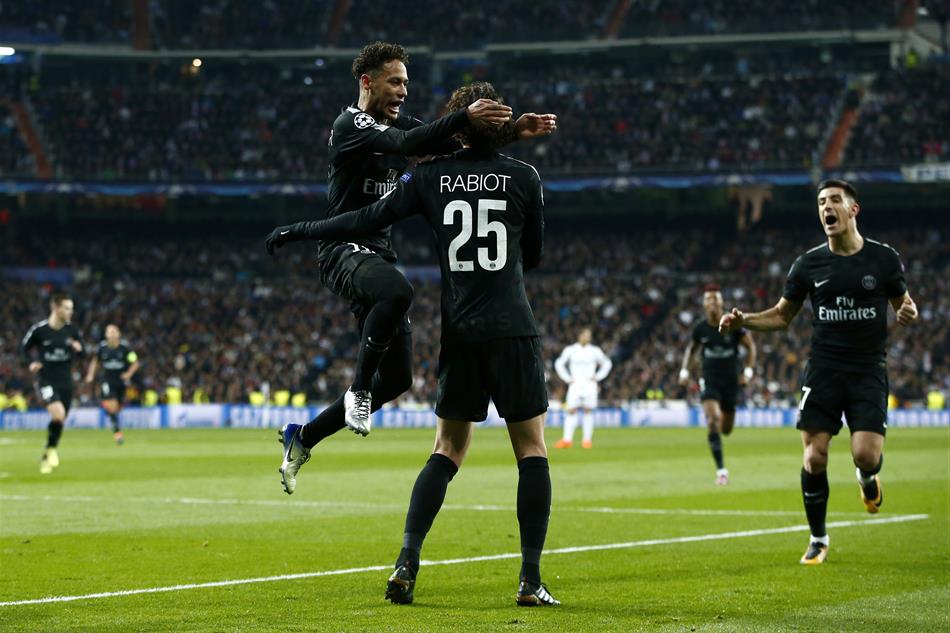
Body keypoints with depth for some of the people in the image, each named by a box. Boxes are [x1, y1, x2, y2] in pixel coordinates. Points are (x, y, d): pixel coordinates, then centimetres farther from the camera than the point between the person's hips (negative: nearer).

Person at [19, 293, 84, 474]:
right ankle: (53, 449, -1)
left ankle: (47, 457, 30)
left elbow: (82, 353, 10)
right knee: (58, 413, -25)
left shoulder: (71, 330, -1)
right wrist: (31, 363, -13)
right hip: (46, 380, -4)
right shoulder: (39, 329, -9)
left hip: (65, 382, 4)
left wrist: (78, 348, -13)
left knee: (59, 421, 9)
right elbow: (24, 348, 5)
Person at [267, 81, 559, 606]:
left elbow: (370, 219, 3)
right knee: (531, 449, 4)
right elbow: (534, 254, 13)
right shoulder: (524, 178, 2)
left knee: (446, 450, 12)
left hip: (459, 332, 2)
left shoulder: (431, 177, 3)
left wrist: (300, 231, 13)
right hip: (513, 331, -2)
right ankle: (531, 580, -3)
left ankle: (407, 562, -2)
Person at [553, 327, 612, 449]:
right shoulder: (570, 350, 5)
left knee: (588, 411, -4)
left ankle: (587, 439, 0)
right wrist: (567, 378, 4)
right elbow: (559, 363, 14)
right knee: (571, 411, -8)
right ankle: (567, 439, -9)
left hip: (590, 385, 1)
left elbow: (607, 363, 18)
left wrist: (597, 377, 6)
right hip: (575, 384, -1)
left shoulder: (595, 351, 7)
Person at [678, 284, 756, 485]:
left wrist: (748, 371, -7)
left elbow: (750, 346, 3)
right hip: (709, 381, -1)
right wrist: (684, 370, 5)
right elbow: (691, 348, 16)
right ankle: (721, 470, -19)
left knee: (726, 429, 9)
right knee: (713, 419, -23)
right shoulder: (700, 328, -3)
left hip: (731, 382, 1)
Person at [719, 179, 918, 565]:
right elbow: (782, 315, 12)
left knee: (866, 455, -15)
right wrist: (743, 321, -4)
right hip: (823, 370, 1)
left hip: (868, 370, -1)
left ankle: (867, 477, 25)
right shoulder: (809, 264, 3)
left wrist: (908, 313, -13)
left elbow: (903, 302, 11)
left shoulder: (884, 258, -1)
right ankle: (818, 540, 12)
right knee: (814, 457, -5)